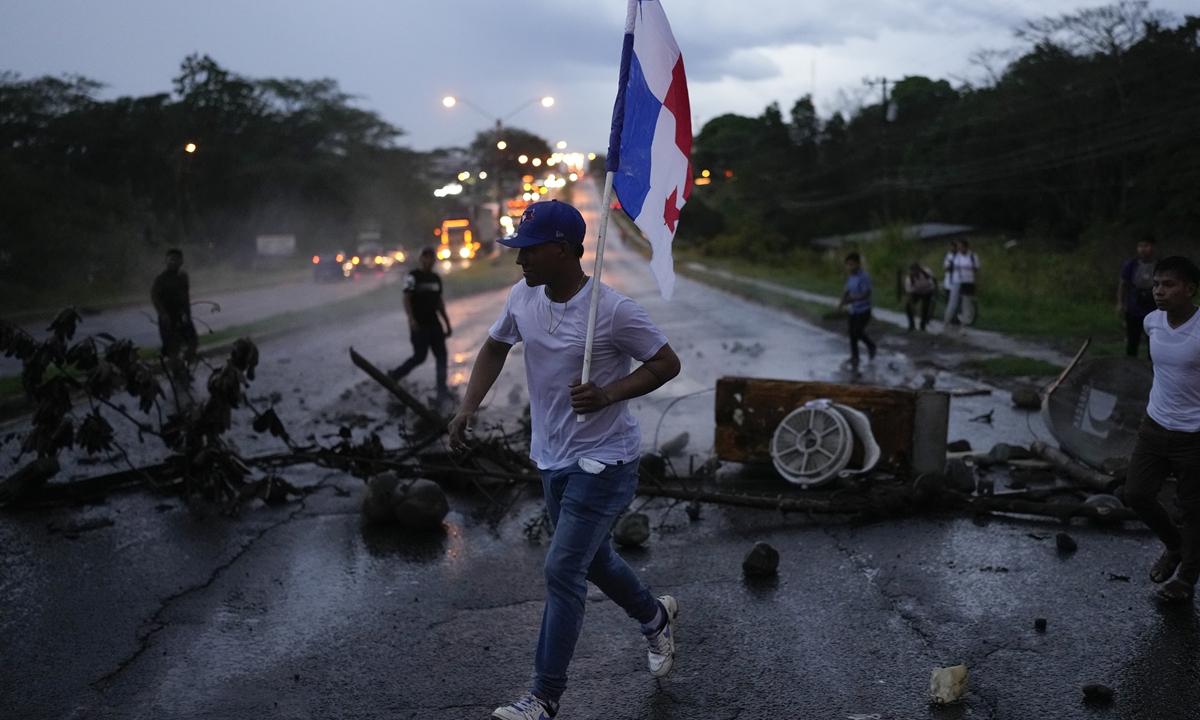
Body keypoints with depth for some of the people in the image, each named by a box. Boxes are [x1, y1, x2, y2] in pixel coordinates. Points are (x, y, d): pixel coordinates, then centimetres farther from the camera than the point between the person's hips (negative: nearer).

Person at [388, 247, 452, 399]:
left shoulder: (436, 278, 12)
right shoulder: (413, 276, -8)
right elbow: (406, 299, -12)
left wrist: (447, 323, 16)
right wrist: (411, 319, -25)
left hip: (434, 323, 6)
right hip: (419, 325, -6)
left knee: (441, 354, 0)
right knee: (419, 356, -1)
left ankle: (442, 388, 3)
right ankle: (394, 375, 20)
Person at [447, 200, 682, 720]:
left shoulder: (613, 310, -22)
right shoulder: (523, 296, -3)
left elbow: (668, 363, -12)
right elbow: (495, 347, 14)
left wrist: (608, 394, -26)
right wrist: (469, 407, 1)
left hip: (604, 461, -7)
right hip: (553, 458, 7)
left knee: (562, 571, -9)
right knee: (593, 560, 21)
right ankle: (654, 616, 49)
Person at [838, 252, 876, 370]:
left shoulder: (864, 277, -16)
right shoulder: (850, 277, 6)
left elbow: (866, 294, -22)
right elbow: (847, 292, 11)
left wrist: (852, 300, -35)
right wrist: (842, 302, -10)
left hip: (864, 310, -7)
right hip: (853, 310, 7)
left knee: (857, 332, -11)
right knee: (852, 335, 8)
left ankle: (870, 345, 16)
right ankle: (854, 360, 21)